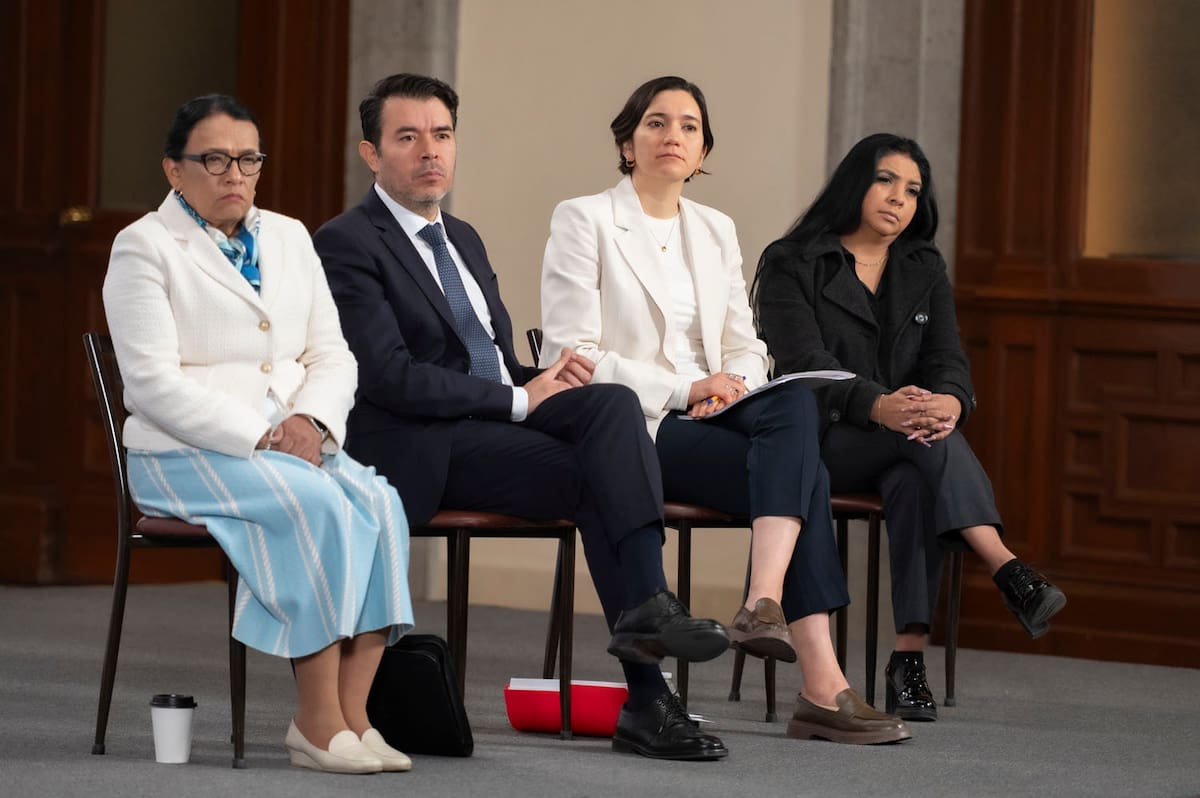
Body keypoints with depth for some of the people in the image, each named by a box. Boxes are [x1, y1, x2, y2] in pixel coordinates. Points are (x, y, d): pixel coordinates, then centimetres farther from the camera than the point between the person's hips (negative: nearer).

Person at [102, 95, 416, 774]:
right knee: (318, 507, -32)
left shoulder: (289, 238, 19)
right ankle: (319, 723, -30)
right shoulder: (145, 248, -1)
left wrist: (311, 420, -9)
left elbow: (332, 355, 13)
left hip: (298, 444, 6)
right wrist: (259, 439, -19)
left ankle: (352, 714, -29)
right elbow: (155, 384, -11)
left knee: (379, 503, -25)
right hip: (186, 455, -6)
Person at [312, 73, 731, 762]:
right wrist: (521, 399, -15)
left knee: (613, 401, -23)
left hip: (504, 413, 7)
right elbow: (389, 377, -16)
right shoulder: (347, 245, -5)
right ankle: (646, 700, -30)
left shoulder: (464, 239, 23)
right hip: (427, 446, -7)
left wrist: (541, 379, -2)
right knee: (600, 481, -26)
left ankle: (648, 606, -34)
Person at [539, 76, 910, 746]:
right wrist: (683, 389, -17)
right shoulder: (583, 221, 1)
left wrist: (733, 383, -8)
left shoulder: (716, 231, 19)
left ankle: (765, 605, -41)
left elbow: (746, 348, 17)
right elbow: (574, 356, -8)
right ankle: (822, 685, -36)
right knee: (804, 476, -27)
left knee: (797, 402, -30)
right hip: (627, 427, -6)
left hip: (707, 416, 6)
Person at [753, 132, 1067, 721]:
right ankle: (1008, 572, -48)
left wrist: (949, 401, -26)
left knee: (915, 482, -35)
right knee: (922, 438, -34)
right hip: (817, 442, -3)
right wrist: (879, 406, -35)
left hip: (898, 450, 4)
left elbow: (947, 359, 1)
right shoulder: (791, 265, 1)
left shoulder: (925, 271, 17)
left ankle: (909, 656, -42)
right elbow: (805, 361, -15)